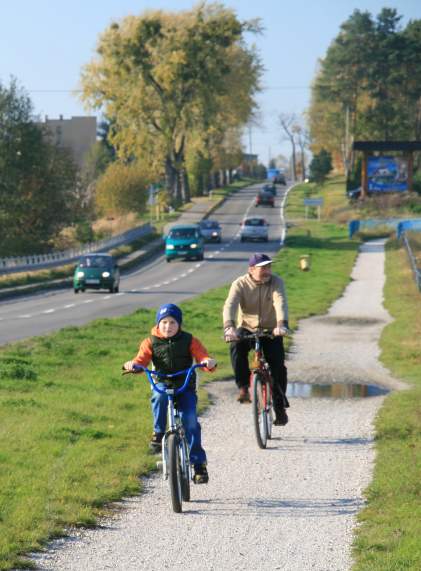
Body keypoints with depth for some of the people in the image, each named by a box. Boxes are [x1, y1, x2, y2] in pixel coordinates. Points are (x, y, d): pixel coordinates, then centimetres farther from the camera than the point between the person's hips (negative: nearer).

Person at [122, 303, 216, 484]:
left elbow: (201, 355, -5)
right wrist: (132, 364, -27)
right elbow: (142, 360, -5)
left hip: (185, 389, 0)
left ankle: (199, 463, -10)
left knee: (190, 421, -17)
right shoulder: (151, 342, 5)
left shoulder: (189, 340, 4)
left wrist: (209, 362, -28)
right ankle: (158, 432, -17)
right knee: (159, 396, -37)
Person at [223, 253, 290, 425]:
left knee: (278, 365, -11)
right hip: (247, 329, -1)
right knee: (237, 346, -33)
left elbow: (281, 303, -27)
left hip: (270, 331, 1)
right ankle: (243, 387, -20)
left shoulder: (276, 282, -10)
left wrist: (282, 324, -46)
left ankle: (280, 407, 7)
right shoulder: (240, 284, -11)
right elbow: (230, 305, -26)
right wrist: (229, 326, -46)